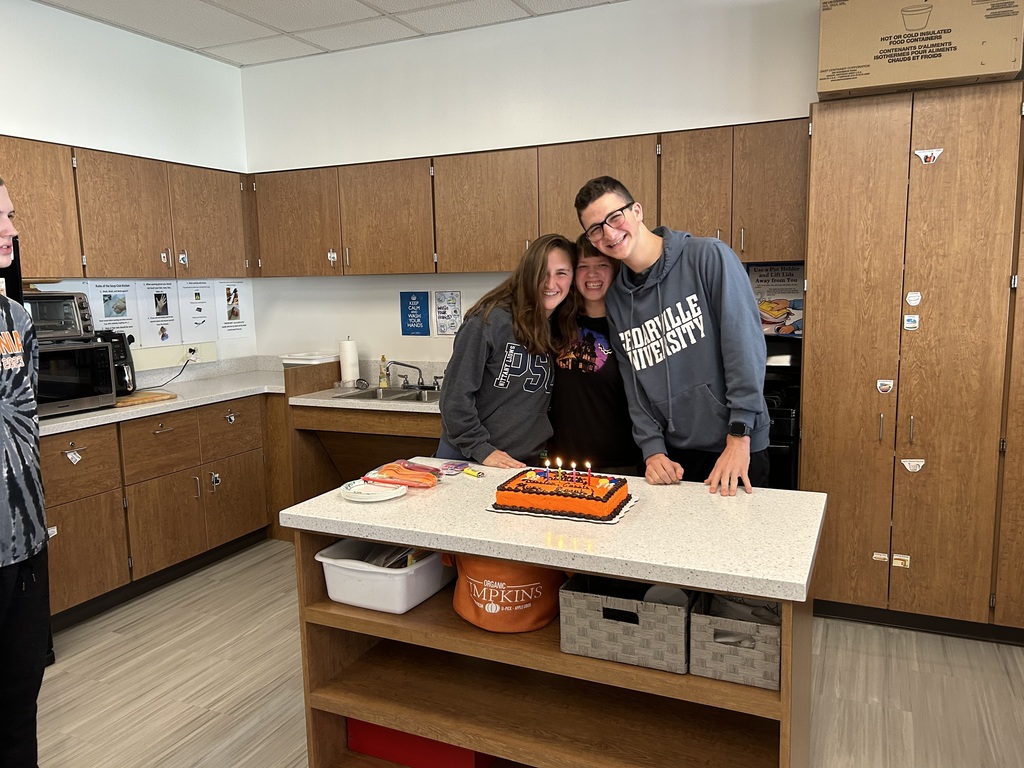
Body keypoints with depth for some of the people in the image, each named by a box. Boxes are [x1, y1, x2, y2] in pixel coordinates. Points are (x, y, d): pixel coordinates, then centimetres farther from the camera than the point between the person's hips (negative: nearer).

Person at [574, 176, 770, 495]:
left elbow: (745, 342, -14)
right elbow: (635, 386, 7)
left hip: (735, 448, -4)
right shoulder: (616, 299, 6)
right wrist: (653, 449, -4)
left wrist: (739, 437, -17)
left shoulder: (709, 257, -9)